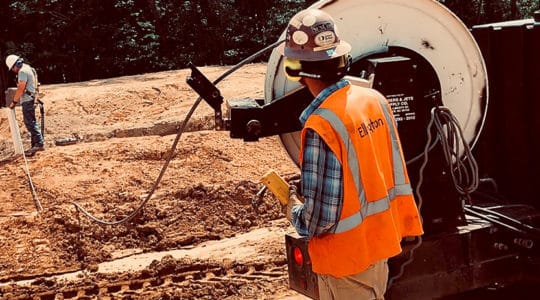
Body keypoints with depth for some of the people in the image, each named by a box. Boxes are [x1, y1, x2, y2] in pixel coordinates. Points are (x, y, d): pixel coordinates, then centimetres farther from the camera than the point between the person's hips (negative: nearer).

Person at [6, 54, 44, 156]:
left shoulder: (22, 71, -14)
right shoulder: (28, 68, 18)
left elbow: (21, 88, -19)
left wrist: (14, 101, -13)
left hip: (27, 100, -10)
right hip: (31, 99, 10)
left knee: (30, 123, -11)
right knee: (31, 123, 10)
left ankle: (39, 144, -16)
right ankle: (34, 146, 12)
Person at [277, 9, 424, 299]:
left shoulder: (321, 125, -26)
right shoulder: (375, 99, -4)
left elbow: (319, 220, -25)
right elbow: (393, 174, 6)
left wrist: (294, 207, -4)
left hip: (347, 260, -7)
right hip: (379, 242, 7)